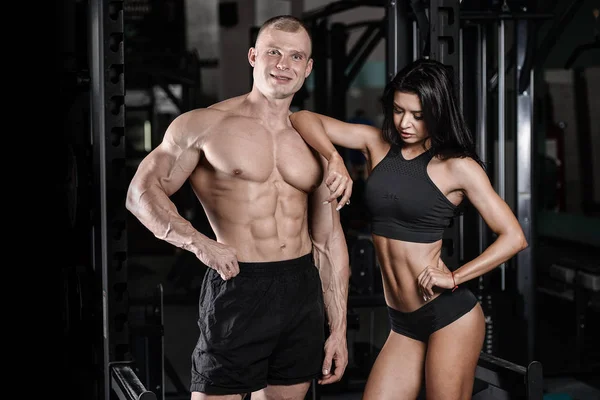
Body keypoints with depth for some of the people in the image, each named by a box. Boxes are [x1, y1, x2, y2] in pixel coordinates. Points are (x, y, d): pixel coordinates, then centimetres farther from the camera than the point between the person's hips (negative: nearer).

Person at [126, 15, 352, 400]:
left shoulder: (313, 144, 12)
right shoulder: (204, 125, -2)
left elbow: (330, 241, 14)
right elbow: (143, 192, -1)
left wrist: (339, 329, 10)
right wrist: (199, 244, -17)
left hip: (304, 294, 5)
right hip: (237, 289, -4)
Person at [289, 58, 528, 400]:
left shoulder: (458, 167, -7)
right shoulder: (378, 144, 6)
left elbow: (513, 238, -9)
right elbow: (305, 119, 2)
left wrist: (454, 278, -16)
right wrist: (334, 159, -15)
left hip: (449, 313, -5)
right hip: (404, 322, 5)